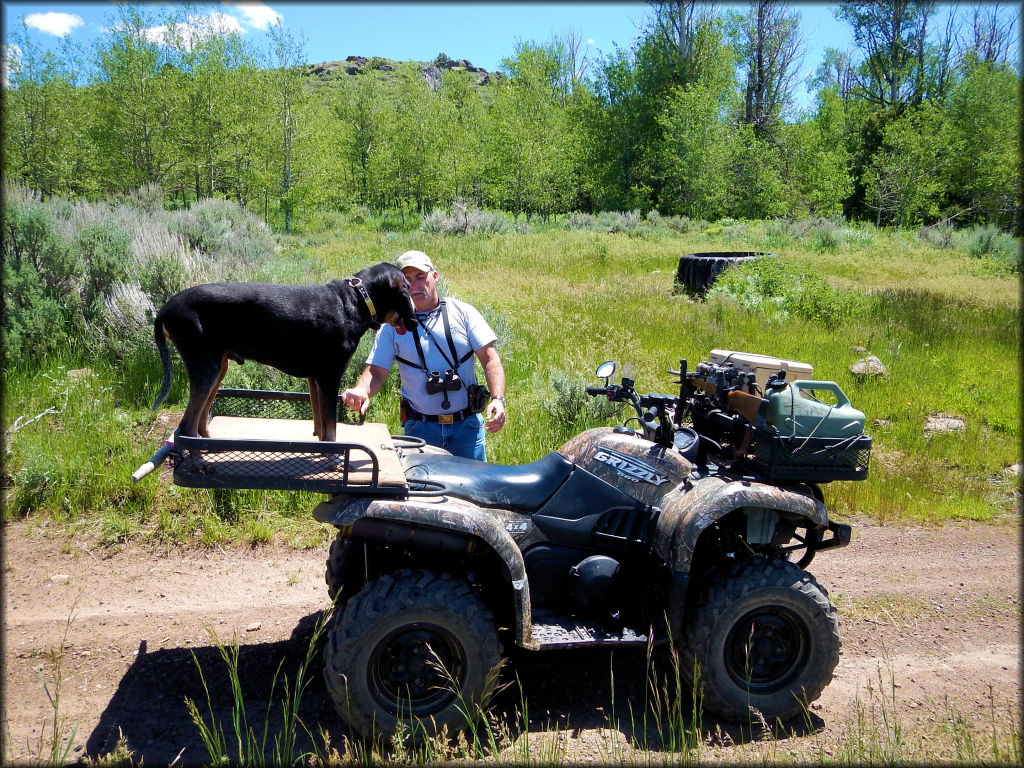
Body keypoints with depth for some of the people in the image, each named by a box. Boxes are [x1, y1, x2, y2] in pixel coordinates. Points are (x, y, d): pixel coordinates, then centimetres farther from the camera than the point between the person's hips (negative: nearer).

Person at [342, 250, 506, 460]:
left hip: (467, 426, 0)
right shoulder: (393, 324, 4)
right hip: (421, 429, 0)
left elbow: (490, 359, -1)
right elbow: (376, 371, 0)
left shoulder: (462, 312, 3)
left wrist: (497, 399, -16)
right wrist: (361, 391, -23)